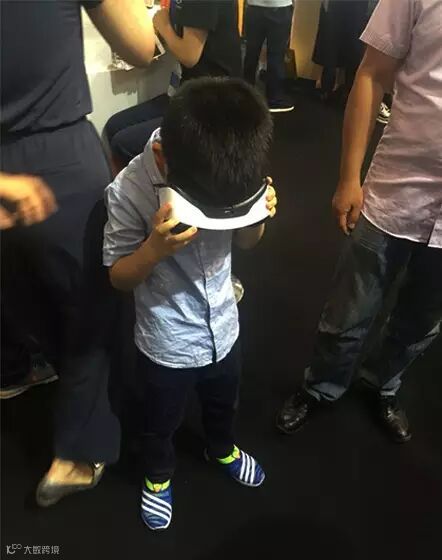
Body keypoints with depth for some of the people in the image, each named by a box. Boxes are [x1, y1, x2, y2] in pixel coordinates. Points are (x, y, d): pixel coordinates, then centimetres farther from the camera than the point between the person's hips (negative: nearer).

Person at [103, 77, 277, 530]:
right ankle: (159, 474, 56)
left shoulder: (226, 170, -17)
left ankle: (222, 449, 63)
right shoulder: (129, 192, -28)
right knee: (162, 422, 24)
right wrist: (155, 247, -35)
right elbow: (118, 277, -15)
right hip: (166, 343, -3)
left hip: (223, 326, 4)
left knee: (222, 403, 31)